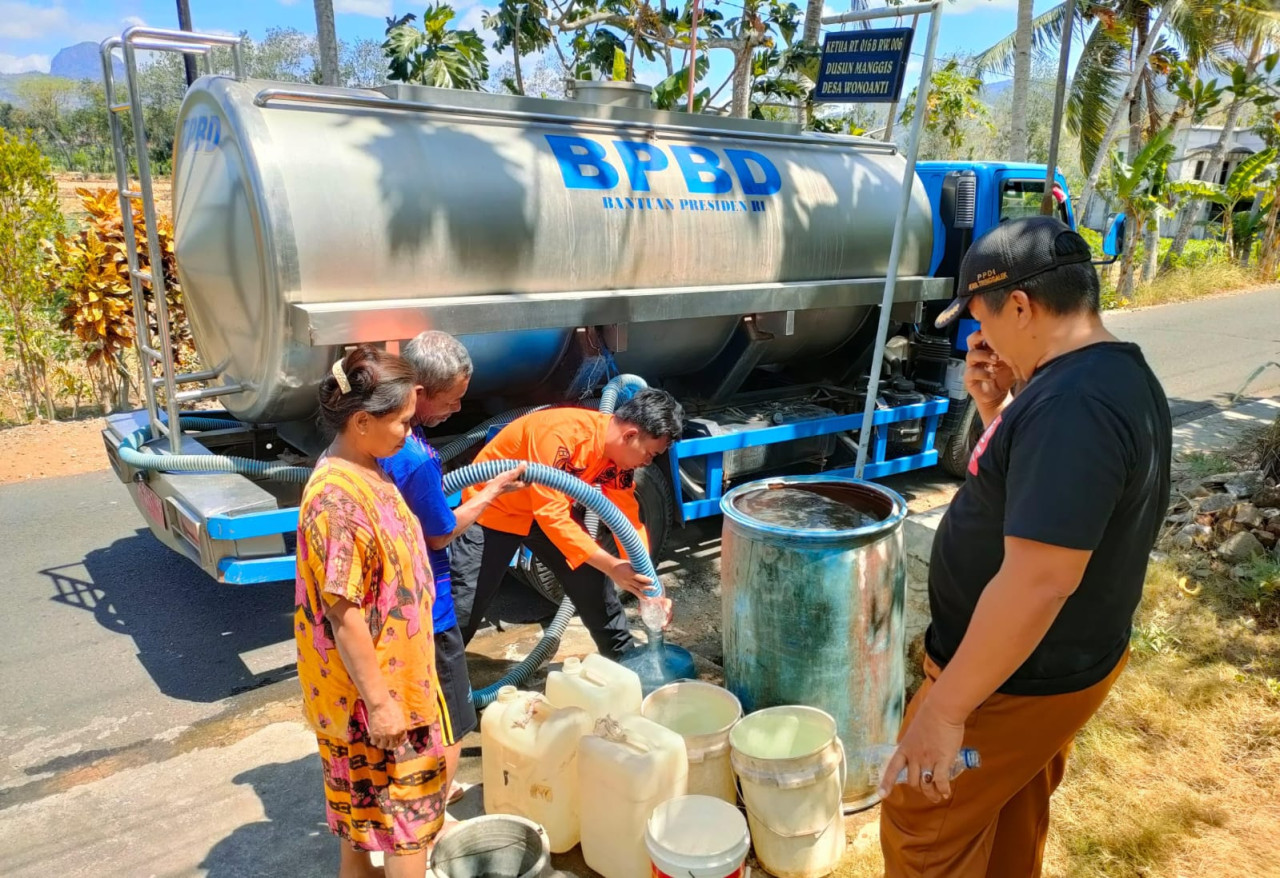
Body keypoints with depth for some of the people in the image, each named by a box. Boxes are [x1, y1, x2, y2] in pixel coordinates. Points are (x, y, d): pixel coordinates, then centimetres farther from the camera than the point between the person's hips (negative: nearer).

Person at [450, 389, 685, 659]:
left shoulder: (619, 453, -12)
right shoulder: (562, 433, -37)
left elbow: (629, 520, -7)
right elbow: (550, 513, -38)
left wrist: (647, 586, -14)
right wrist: (611, 566, -38)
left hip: (553, 510, 7)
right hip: (493, 511, -6)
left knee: (593, 584, 4)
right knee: (463, 604, -5)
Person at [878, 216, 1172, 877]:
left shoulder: (1071, 404, -31)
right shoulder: (1120, 374, 3)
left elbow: (1038, 580, -34)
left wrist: (945, 708, -27)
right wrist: (995, 406, -1)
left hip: (1013, 680, -9)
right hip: (1072, 657, 10)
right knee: (1014, 812, 28)